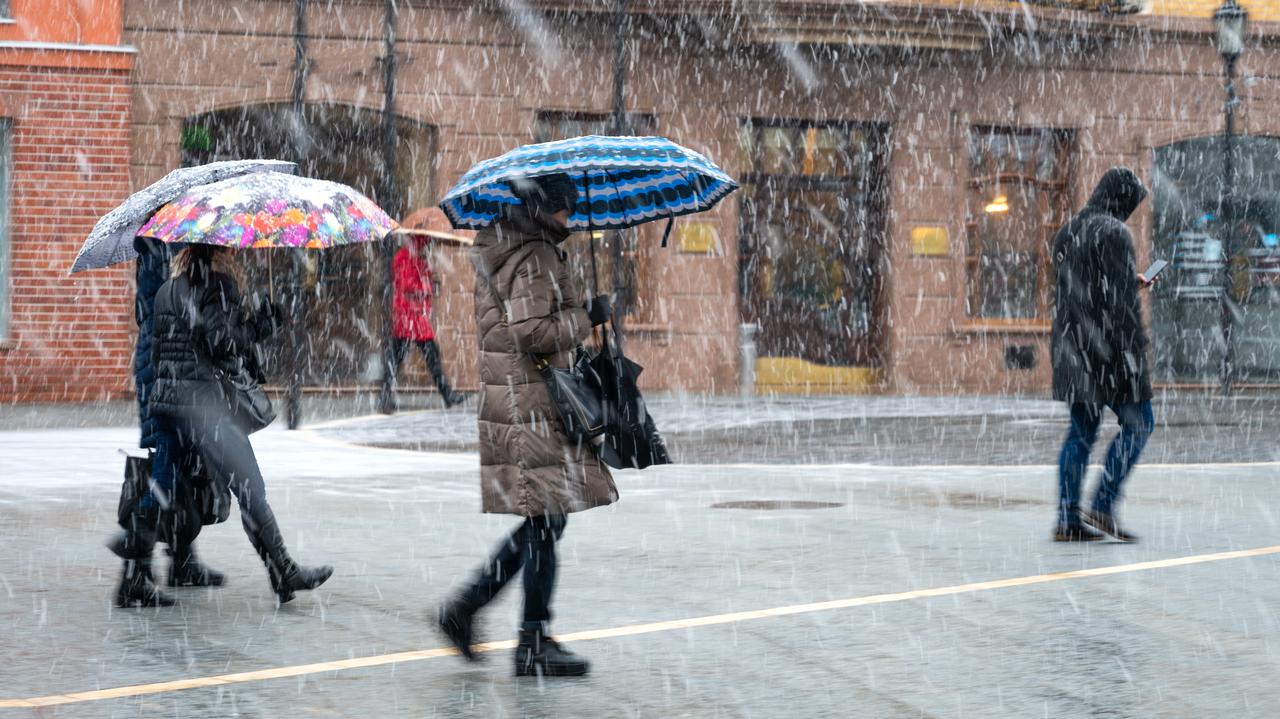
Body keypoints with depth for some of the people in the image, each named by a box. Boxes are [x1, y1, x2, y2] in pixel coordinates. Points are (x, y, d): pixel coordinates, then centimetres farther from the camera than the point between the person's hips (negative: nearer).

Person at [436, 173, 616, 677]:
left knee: (542, 521, 14)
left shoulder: (505, 250, 18)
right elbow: (532, 333, -22)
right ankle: (534, 645, -1)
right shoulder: (534, 258, -14)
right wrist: (586, 317, -12)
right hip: (528, 405, -10)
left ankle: (464, 609, 14)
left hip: (515, 403, 10)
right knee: (546, 518, -5)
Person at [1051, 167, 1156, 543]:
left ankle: (1068, 519, 6)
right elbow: (1121, 300, -17)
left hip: (1070, 342, 8)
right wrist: (1134, 349, -15)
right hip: (1107, 344, -8)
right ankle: (1102, 506, -7)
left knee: (1081, 431, 10)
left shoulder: (1066, 232, 14)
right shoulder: (1113, 233, -12)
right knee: (1138, 423, 1)